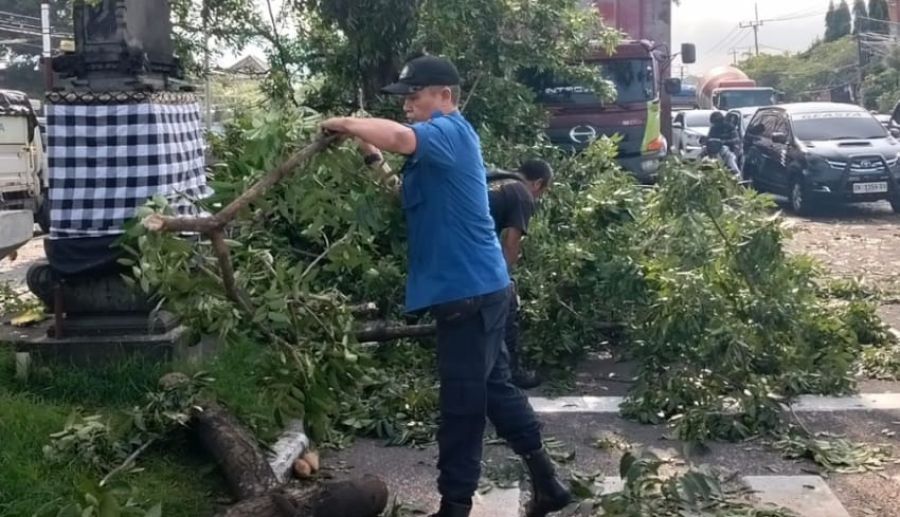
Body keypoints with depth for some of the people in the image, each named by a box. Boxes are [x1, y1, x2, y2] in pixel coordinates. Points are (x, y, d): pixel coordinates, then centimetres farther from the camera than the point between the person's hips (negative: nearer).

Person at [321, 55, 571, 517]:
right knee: (494, 388, 18)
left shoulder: (450, 130, -14)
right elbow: (410, 196, 20)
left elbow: (399, 137, -36)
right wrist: (371, 155, 7)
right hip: (475, 288, 11)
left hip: (470, 290, -11)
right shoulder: (445, 140, 18)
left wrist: (346, 125, -19)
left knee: (462, 403, 0)